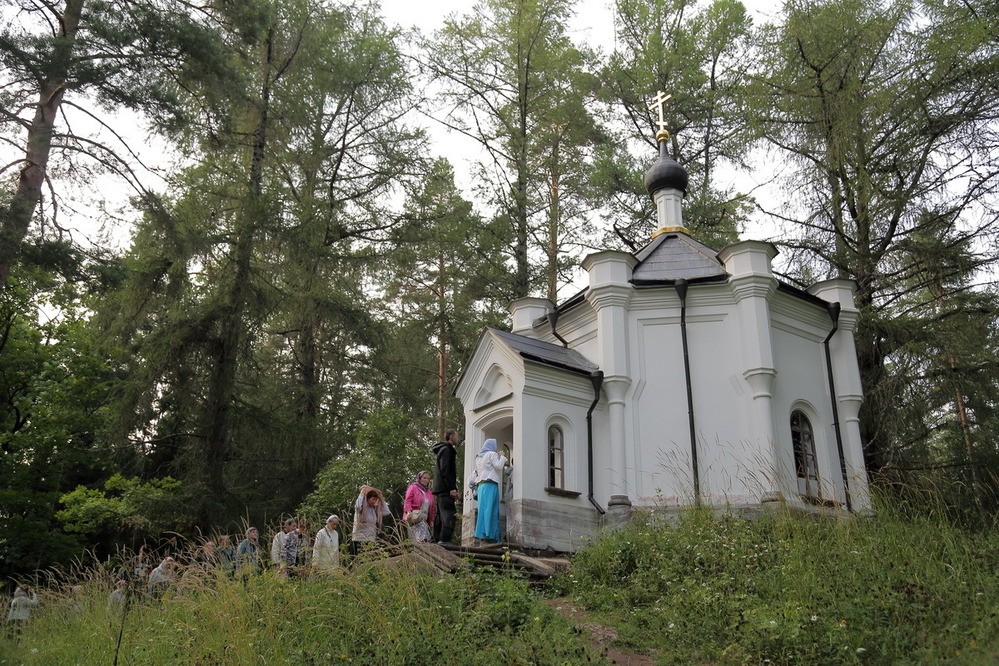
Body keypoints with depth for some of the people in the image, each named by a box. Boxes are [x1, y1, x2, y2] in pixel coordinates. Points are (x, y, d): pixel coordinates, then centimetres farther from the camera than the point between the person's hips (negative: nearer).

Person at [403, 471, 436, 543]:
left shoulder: (429, 492, 24)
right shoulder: (413, 487, 6)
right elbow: (407, 501, -5)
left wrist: (431, 520, 18)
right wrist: (408, 511, -21)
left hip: (424, 518, 7)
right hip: (414, 516, -7)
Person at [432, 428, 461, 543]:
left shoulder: (444, 449, 24)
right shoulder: (446, 450, -8)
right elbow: (445, 471, -18)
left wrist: (453, 488, 20)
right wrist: (452, 488, -21)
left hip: (439, 489, 11)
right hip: (445, 489, -11)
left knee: (440, 515, 11)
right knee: (449, 514, -14)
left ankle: (437, 539, 13)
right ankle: (445, 539, -19)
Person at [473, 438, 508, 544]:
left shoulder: (478, 457, 21)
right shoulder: (492, 454, -2)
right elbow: (498, 466, -13)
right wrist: (502, 457, 3)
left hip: (481, 485, 7)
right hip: (491, 485, -7)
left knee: (483, 509, 5)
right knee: (490, 509, -10)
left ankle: (482, 535, 0)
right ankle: (489, 535, -15)